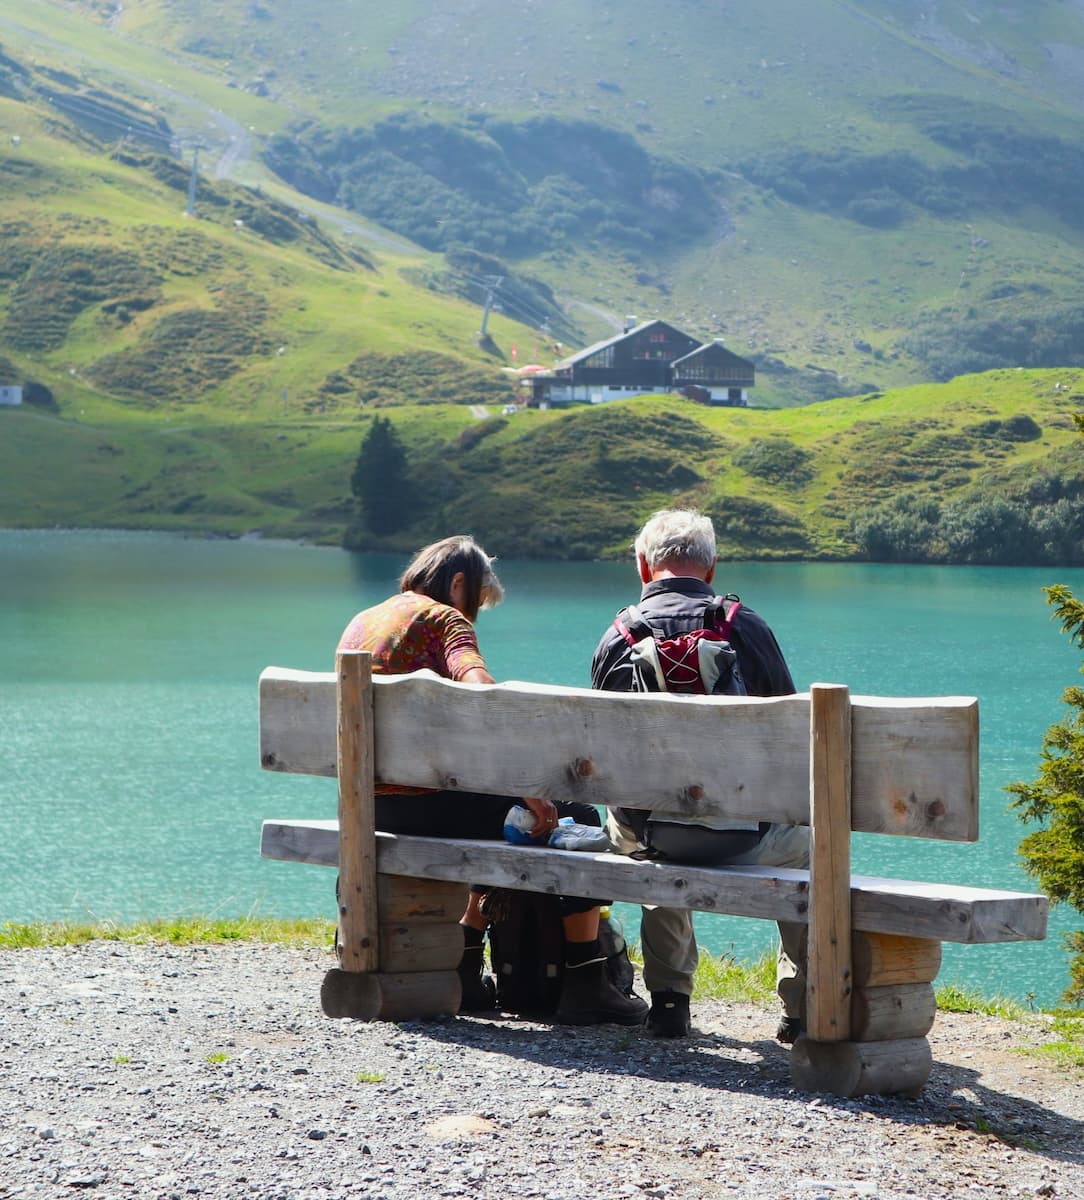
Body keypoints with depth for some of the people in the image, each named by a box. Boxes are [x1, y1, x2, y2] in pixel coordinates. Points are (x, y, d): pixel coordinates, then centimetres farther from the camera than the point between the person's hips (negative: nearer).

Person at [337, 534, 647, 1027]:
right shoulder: (444, 619, -5)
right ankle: (585, 985, -2)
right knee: (579, 818, 2)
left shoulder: (360, 622, 19)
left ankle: (464, 973, 32)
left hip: (367, 804, 9)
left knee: (496, 816, 33)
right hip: (425, 801, -9)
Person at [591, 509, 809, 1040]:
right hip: (738, 839, -2)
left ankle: (668, 999, 34)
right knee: (806, 837, 31)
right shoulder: (748, 628, -4)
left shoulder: (616, 638, 1)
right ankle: (802, 1007, 29)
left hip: (645, 831, 2)